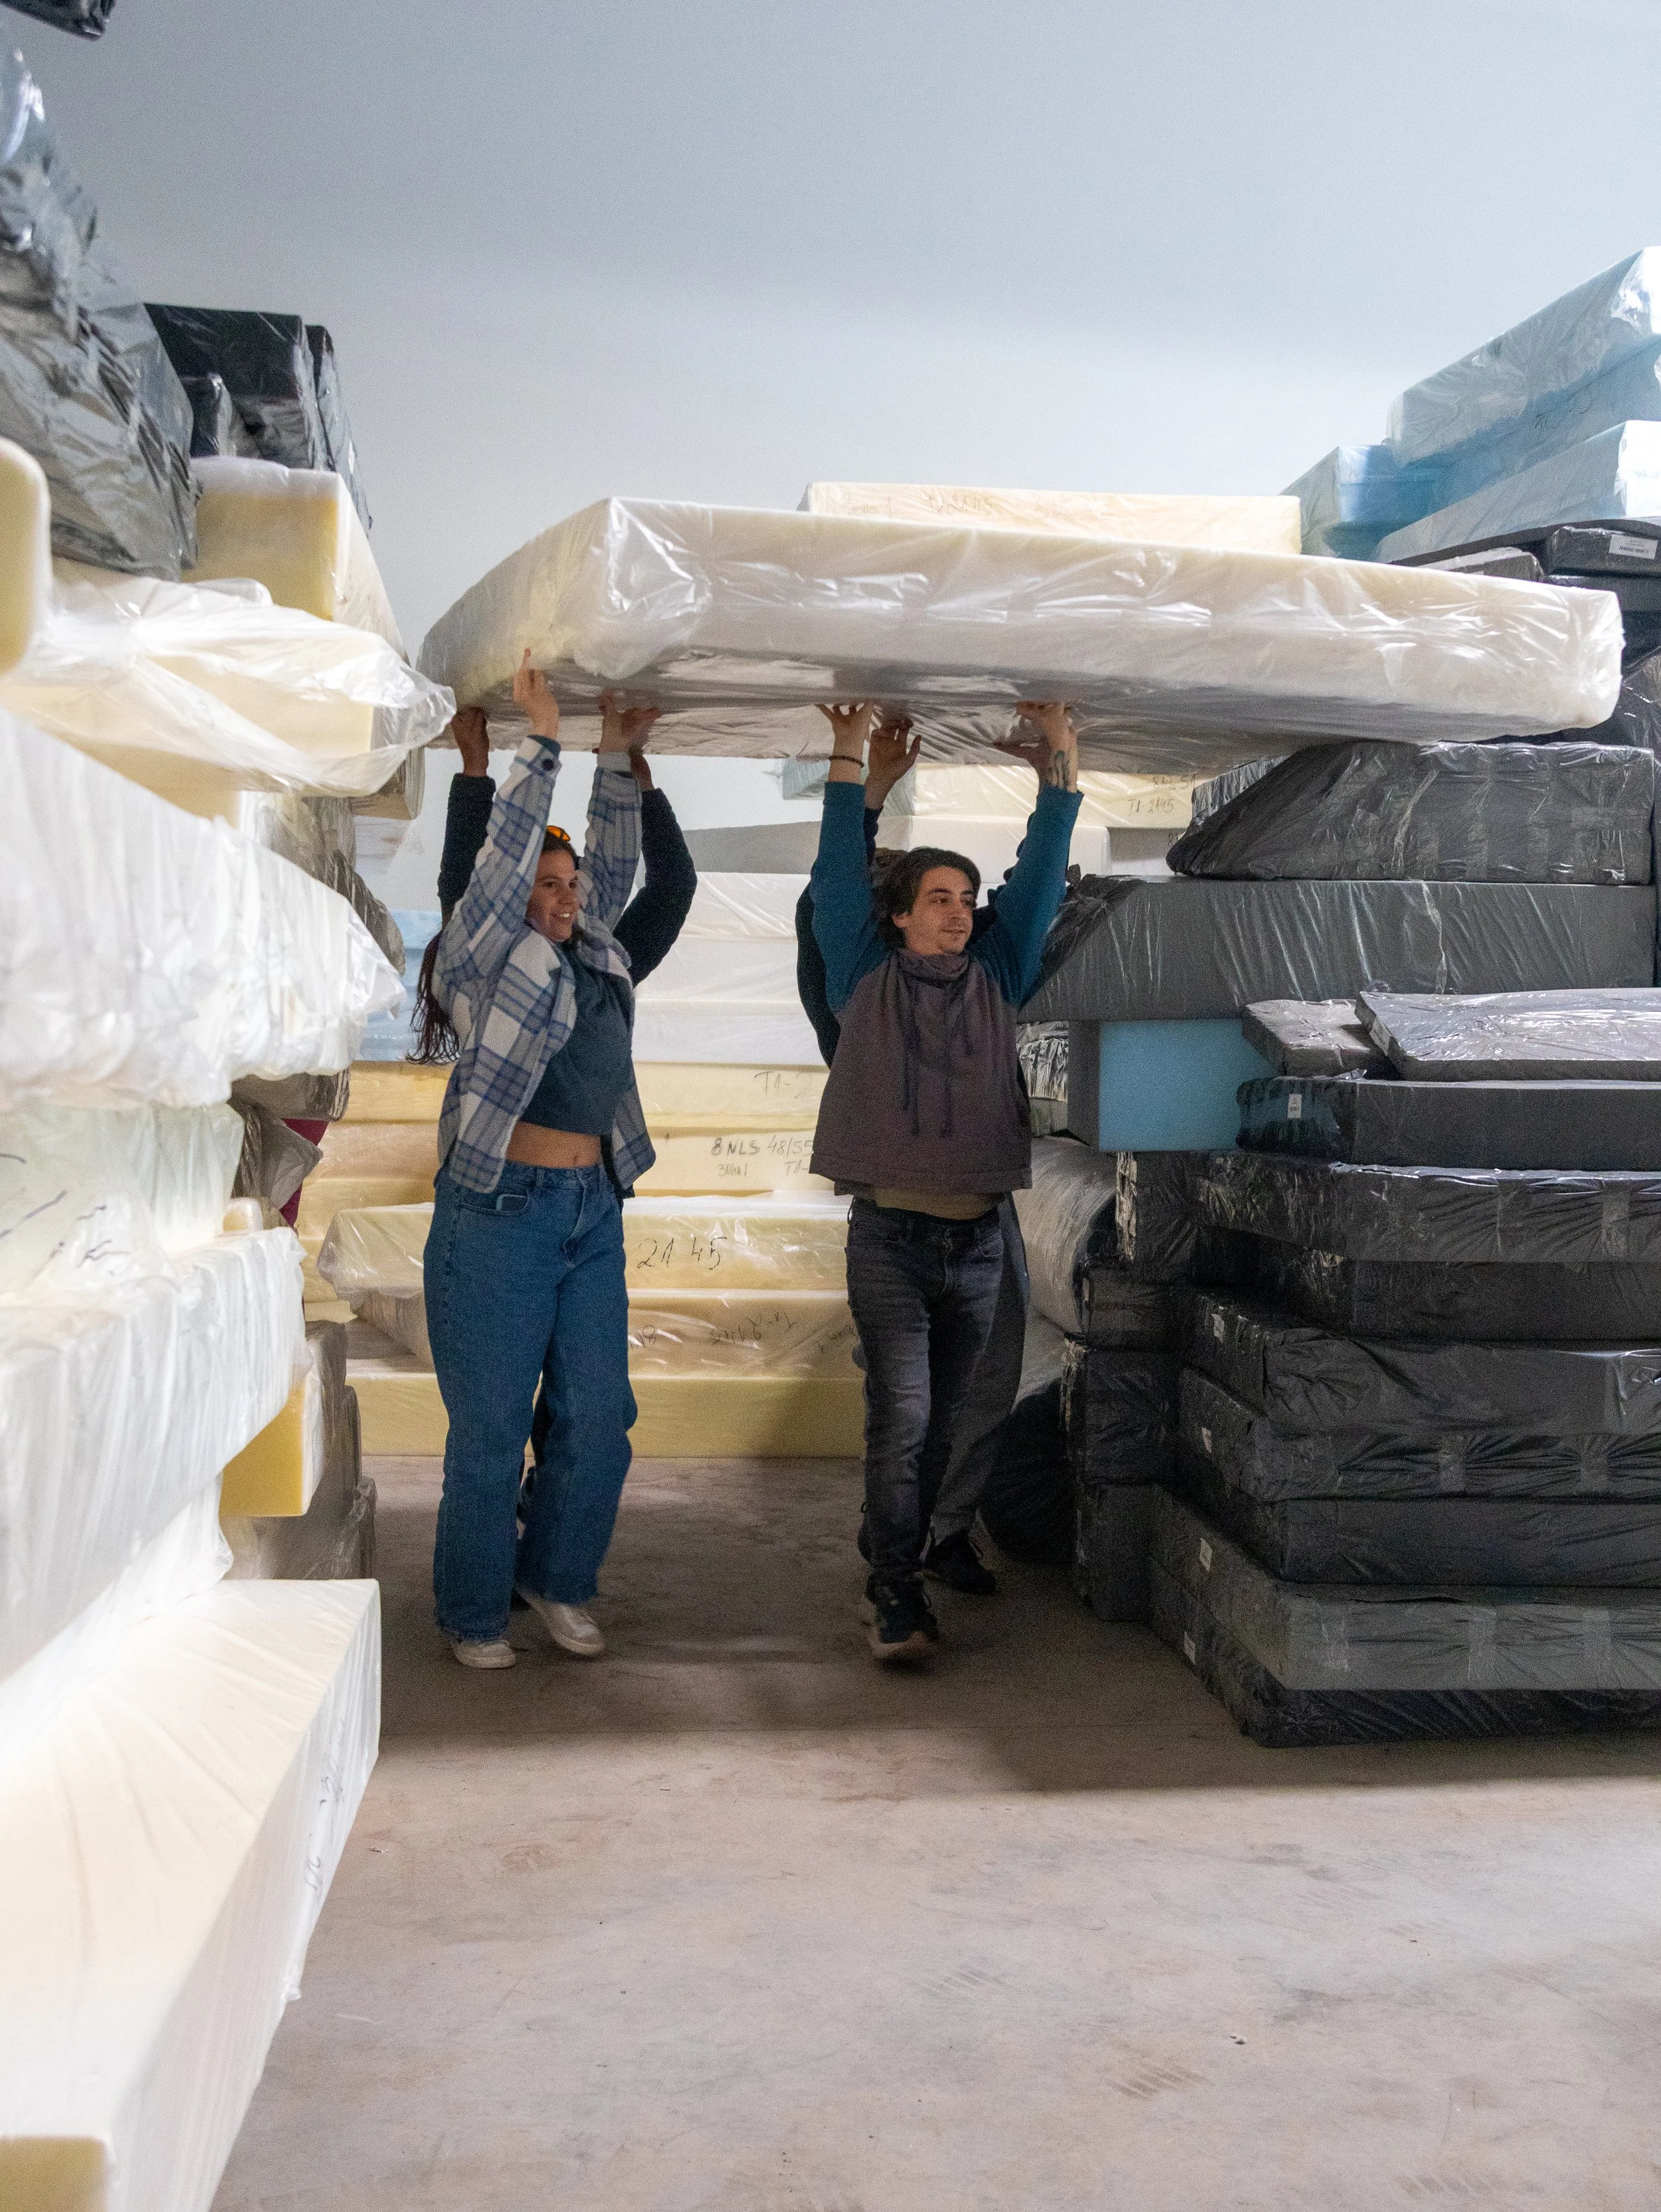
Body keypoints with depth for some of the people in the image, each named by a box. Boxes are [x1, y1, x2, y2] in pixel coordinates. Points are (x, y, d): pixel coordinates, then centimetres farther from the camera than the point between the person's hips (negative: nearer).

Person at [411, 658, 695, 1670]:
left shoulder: (603, 961, 16)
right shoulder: (483, 960, 0)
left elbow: (665, 882, 19)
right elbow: (494, 861, -11)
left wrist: (624, 763, 16)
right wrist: (539, 737, -8)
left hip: (594, 1212, 6)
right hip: (499, 1210, -6)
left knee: (599, 1419, 6)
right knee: (491, 1426, 1)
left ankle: (559, 1579, 25)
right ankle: (475, 1613, 15)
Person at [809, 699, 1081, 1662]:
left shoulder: (996, 981, 10)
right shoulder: (867, 980, 4)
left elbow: (1039, 878, 8)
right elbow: (838, 876, -2)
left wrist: (1060, 764, 4)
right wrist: (849, 761, -4)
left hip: (978, 1240, 3)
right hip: (890, 1235, -3)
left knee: (943, 1424, 10)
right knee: (902, 1413, -13)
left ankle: (900, 1573, 25)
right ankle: (896, 1600, -6)